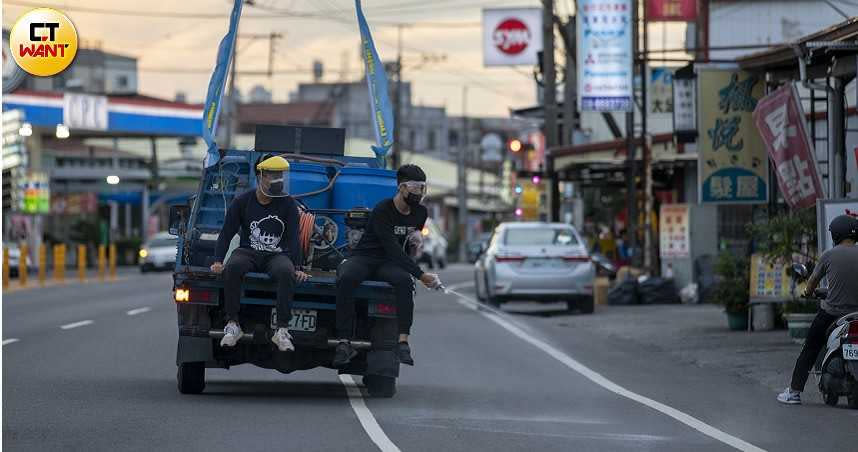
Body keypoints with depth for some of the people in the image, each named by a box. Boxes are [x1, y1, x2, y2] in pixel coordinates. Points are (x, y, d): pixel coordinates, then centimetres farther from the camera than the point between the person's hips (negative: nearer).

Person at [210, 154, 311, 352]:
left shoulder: (288, 204, 4)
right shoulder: (242, 201, 4)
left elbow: (292, 239, 0)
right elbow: (226, 233, 4)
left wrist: (295, 268, -14)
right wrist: (218, 261, -10)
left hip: (276, 255, 0)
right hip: (248, 252, 0)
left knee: (285, 272, -37)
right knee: (232, 267, -35)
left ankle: (282, 329, -35)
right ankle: (232, 324, -30)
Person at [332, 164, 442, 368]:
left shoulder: (420, 213, 8)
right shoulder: (382, 211, -14)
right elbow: (393, 249, -22)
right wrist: (420, 275, -25)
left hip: (388, 265, 4)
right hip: (363, 258, -4)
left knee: (404, 281, -33)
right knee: (346, 279, -38)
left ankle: (403, 341, -41)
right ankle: (344, 343, -38)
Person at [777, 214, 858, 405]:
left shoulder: (829, 255, -5)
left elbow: (813, 280, 9)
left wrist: (808, 292, 31)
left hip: (830, 313, -2)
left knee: (809, 351, 8)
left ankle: (794, 391, 9)